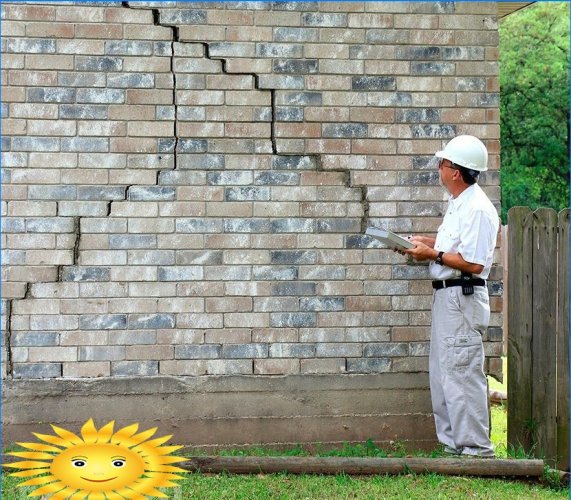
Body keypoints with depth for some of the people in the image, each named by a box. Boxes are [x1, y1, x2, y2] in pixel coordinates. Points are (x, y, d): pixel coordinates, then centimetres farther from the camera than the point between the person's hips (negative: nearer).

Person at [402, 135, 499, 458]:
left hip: (463, 298, -11)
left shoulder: (477, 209, -17)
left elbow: (473, 263, -22)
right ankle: (453, 443, 22)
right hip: (447, 295, 11)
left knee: (462, 374, -8)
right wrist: (425, 242, 14)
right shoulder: (459, 204, 16)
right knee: (442, 374, 14)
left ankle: (476, 447, -2)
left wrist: (433, 254, -15)